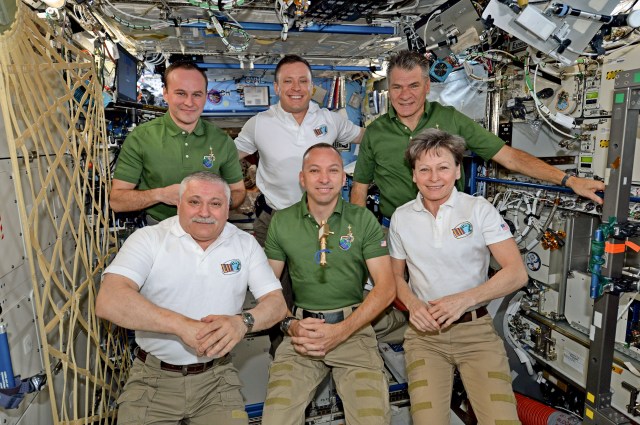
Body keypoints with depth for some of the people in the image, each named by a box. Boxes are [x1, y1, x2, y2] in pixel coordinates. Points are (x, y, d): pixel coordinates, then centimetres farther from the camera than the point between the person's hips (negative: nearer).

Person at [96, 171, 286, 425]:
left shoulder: (245, 244, 0)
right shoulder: (149, 239, -8)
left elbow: (277, 303, -4)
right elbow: (109, 301, -21)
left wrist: (243, 322, -25)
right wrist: (183, 325, -29)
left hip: (216, 377, 2)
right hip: (153, 377, -1)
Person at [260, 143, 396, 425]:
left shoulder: (363, 220, 1)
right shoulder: (282, 222, 4)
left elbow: (386, 287, -2)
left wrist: (341, 332, -11)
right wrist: (290, 325, -10)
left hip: (354, 327, 0)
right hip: (301, 330, 1)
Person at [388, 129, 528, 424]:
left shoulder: (479, 209, -3)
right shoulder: (401, 217, 4)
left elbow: (517, 273, -8)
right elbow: (395, 275, 12)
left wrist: (464, 299, -19)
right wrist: (412, 304, -8)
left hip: (476, 329, -1)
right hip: (424, 332, 1)